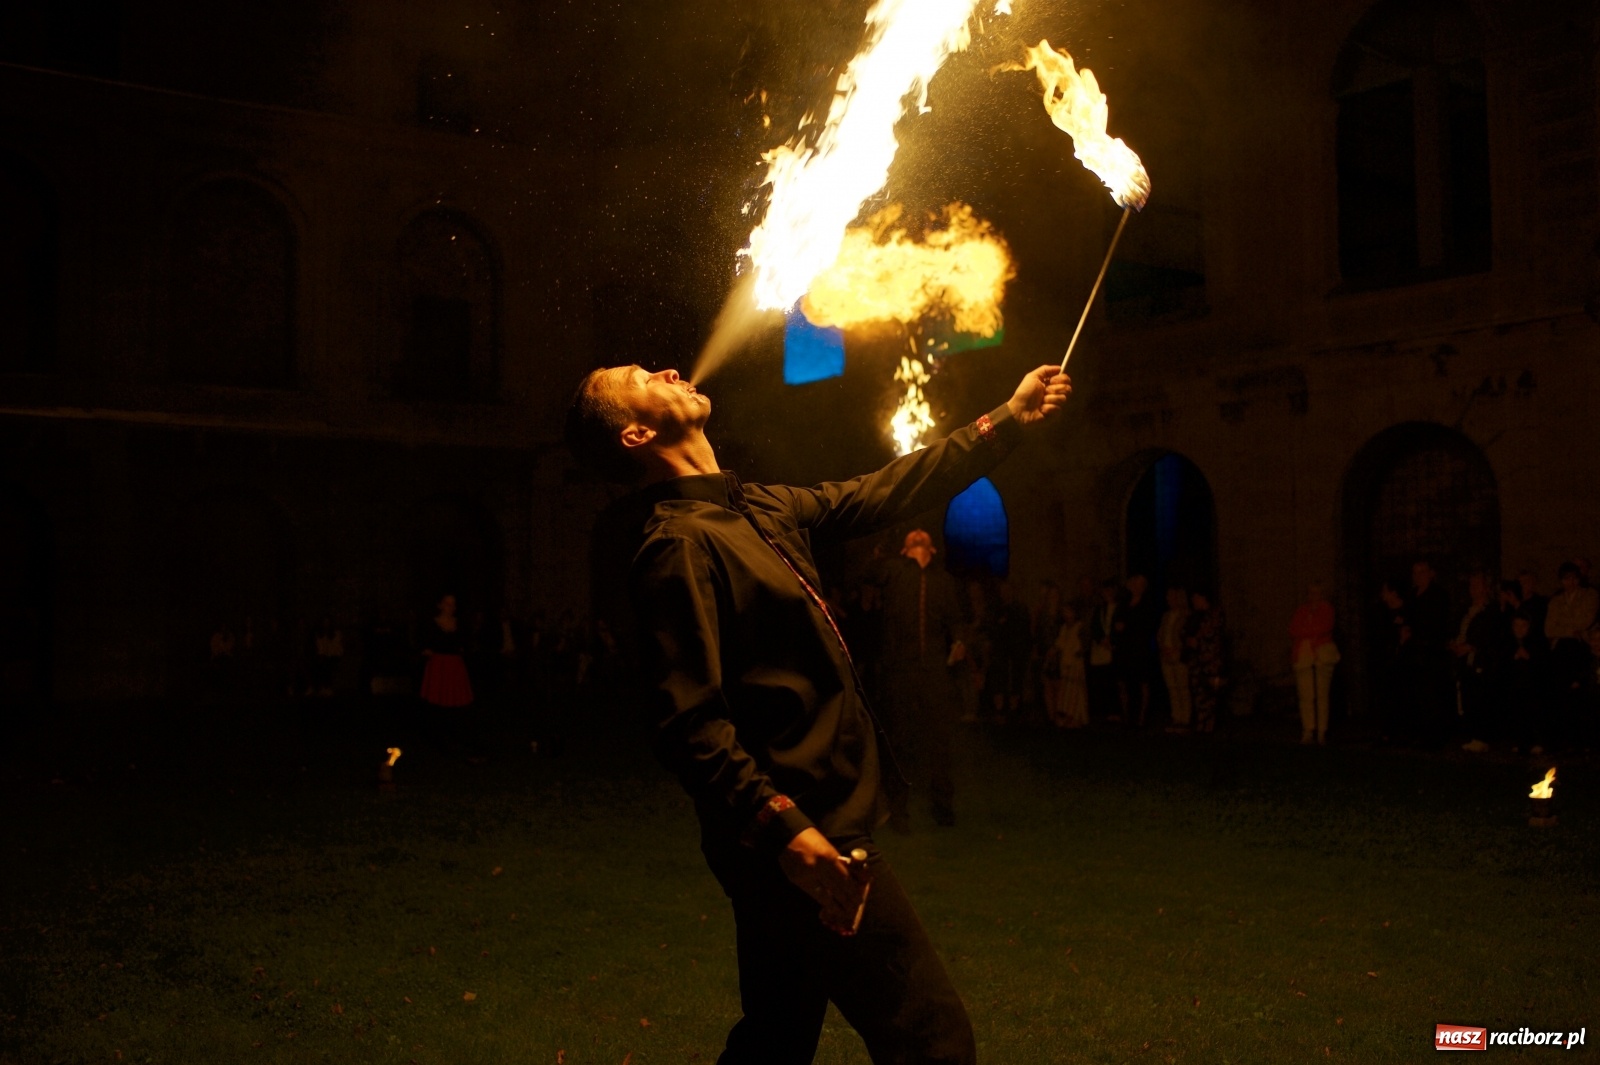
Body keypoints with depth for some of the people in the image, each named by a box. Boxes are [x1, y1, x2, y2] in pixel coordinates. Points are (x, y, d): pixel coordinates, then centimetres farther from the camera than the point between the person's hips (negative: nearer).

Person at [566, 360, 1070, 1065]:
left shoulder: (762, 509, 12)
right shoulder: (678, 544, -16)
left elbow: (881, 497, 20)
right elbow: (689, 723, -23)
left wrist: (1008, 420, 21)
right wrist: (784, 828, -31)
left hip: (812, 828, 10)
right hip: (809, 839, -10)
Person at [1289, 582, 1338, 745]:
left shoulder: (1327, 608, 8)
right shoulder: (1300, 611, 16)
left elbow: (1325, 627, -8)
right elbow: (1292, 632, 5)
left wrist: (1304, 631, -2)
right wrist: (1314, 632, -5)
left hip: (1323, 654, -2)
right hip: (1303, 657, 2)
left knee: (1322, 695, -5)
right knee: (1306, 696, -6)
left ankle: (1322, 732, -2)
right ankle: (1308, 731, -4)